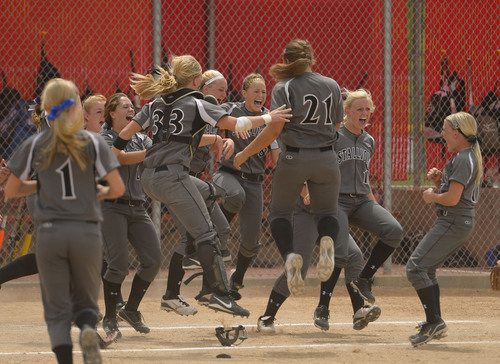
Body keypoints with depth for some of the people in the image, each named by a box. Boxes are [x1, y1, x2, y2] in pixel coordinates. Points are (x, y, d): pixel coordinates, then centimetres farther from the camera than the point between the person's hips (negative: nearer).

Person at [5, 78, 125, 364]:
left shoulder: (35, 145, 1)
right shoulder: (92, 142, -1)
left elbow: (11, 190, 6)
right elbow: (118, 188, -4)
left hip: (50, 232, 0)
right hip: (87, 232, 0)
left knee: (57, 308, 7)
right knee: (85, 301, 15)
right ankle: (88, 328, -20)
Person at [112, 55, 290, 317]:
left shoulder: (156, 104, 16)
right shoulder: (196, 104, -3)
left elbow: (126, 133, 13)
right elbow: (234, 124, -8)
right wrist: (267, 118, 2)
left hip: (149, 178, 8)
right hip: (173, 176, -8)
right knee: (205, 234, -7)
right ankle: (220, 294, -17)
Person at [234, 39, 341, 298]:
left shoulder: (284, 88, -5)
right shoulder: (332, 86, 7)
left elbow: (274, 129, -12)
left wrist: (245, 154, -4)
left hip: (293, 158, -3)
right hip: (326, 159, 3)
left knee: (279, 212, 13)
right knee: (326, 211, 16)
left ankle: (289, 255, -15)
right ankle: (327, 239, -20)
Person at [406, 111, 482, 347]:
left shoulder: (463, 159, -16)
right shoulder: (468, 157, 17)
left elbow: (452, 198, -23)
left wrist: (432, 197, -5)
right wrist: (438, 181, 5)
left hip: (453, 222, -11)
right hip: (462, 223, 11)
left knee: (416, 267, -14)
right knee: (427, 267, 20)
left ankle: (434, 321, -19)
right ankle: (434, 325, 23)